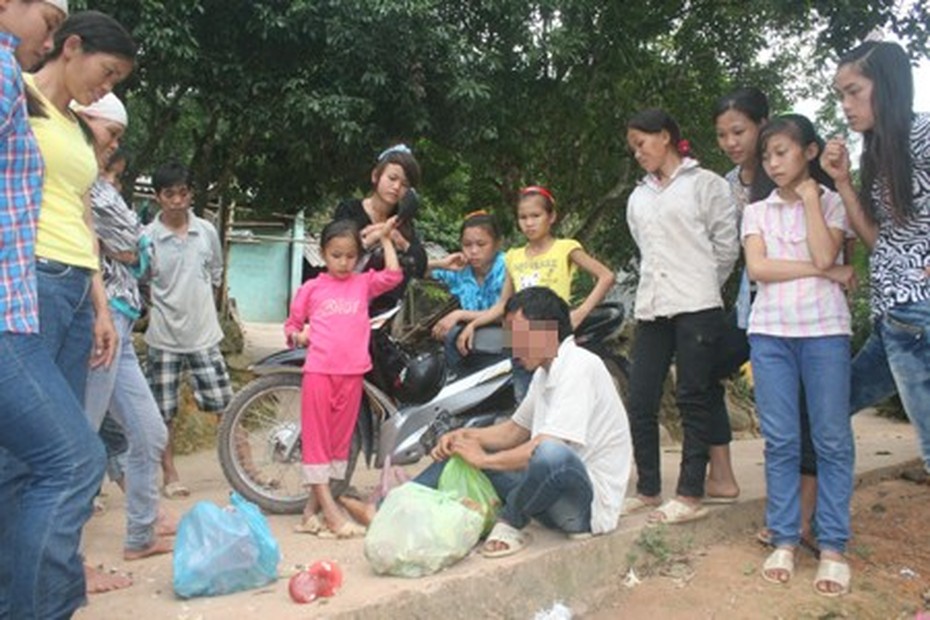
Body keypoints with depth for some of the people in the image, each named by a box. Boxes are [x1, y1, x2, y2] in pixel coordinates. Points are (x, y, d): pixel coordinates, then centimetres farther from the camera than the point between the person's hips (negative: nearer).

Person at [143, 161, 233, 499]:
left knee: (225, 405, 1)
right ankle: (170, 475, 21)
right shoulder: (148, 237, -7)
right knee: (162, 412, 6)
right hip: (164, 337, -1)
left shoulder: (207, 231, 2)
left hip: (204, 334, 2)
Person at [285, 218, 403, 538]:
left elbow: (393, 275, -2)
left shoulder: (363, 284, 12)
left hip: (352, 373, 2)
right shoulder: (311, 288, 7)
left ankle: (313, 506, 19)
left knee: (340, 439, 8)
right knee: (316, 438, -3)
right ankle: (330, 510, 0)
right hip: (319, 370, -2)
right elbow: (292, 323, 14)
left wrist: (385, 239, 6)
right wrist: (297, 336, -7)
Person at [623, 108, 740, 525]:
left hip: (696, 307, -6)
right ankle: (648, 488, 16)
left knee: (693, 399, -1)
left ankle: (691, 496, 5)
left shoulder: (705, 184, 1)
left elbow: (726, 244, 1)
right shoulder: (638, 198, 19)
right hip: (651, 307, 6)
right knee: (640, 400, 4)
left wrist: (703, 287, 7)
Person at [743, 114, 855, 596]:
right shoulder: (757, 211, 12)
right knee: (780, 441, 3)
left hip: (824, 329, -2)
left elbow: (824, 255, -12)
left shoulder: (832, 202, 7)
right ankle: (784, 541, 12)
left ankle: (832, 547, 7)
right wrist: (826, 272, -8)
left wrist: (809, 196, -4)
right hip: (770, 331, 2)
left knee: (832, 440, 0)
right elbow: (757, 268, -4)